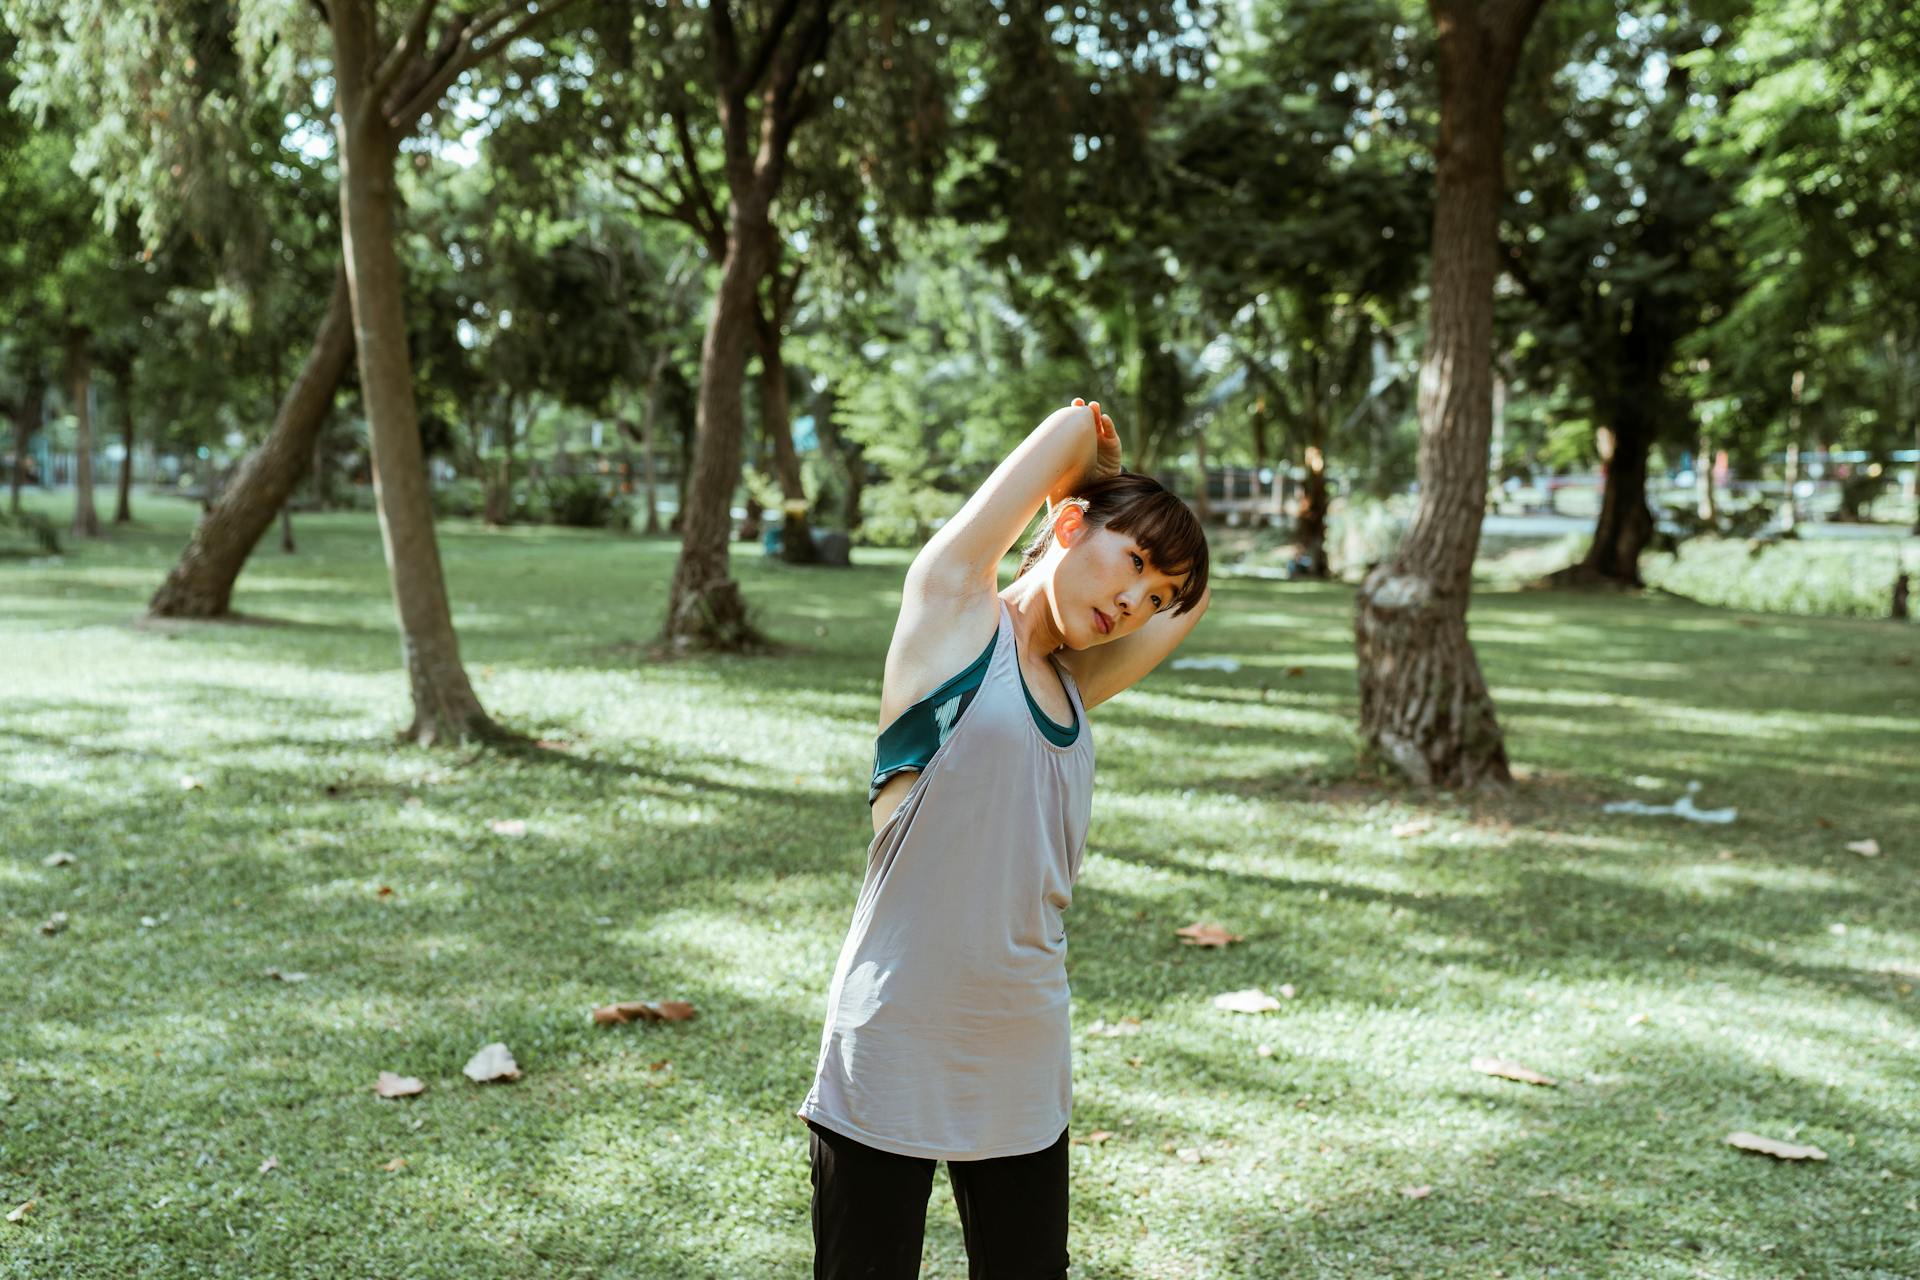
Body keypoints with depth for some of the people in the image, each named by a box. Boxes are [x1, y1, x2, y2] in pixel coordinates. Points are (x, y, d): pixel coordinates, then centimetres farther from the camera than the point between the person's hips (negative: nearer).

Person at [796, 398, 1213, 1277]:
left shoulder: (1075, 687, 12)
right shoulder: (951, 603, -6)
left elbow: (1193, 602, 26)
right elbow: (1075, 426, -1)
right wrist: (1095, 463, 17)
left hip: (1024, 1067, 7)